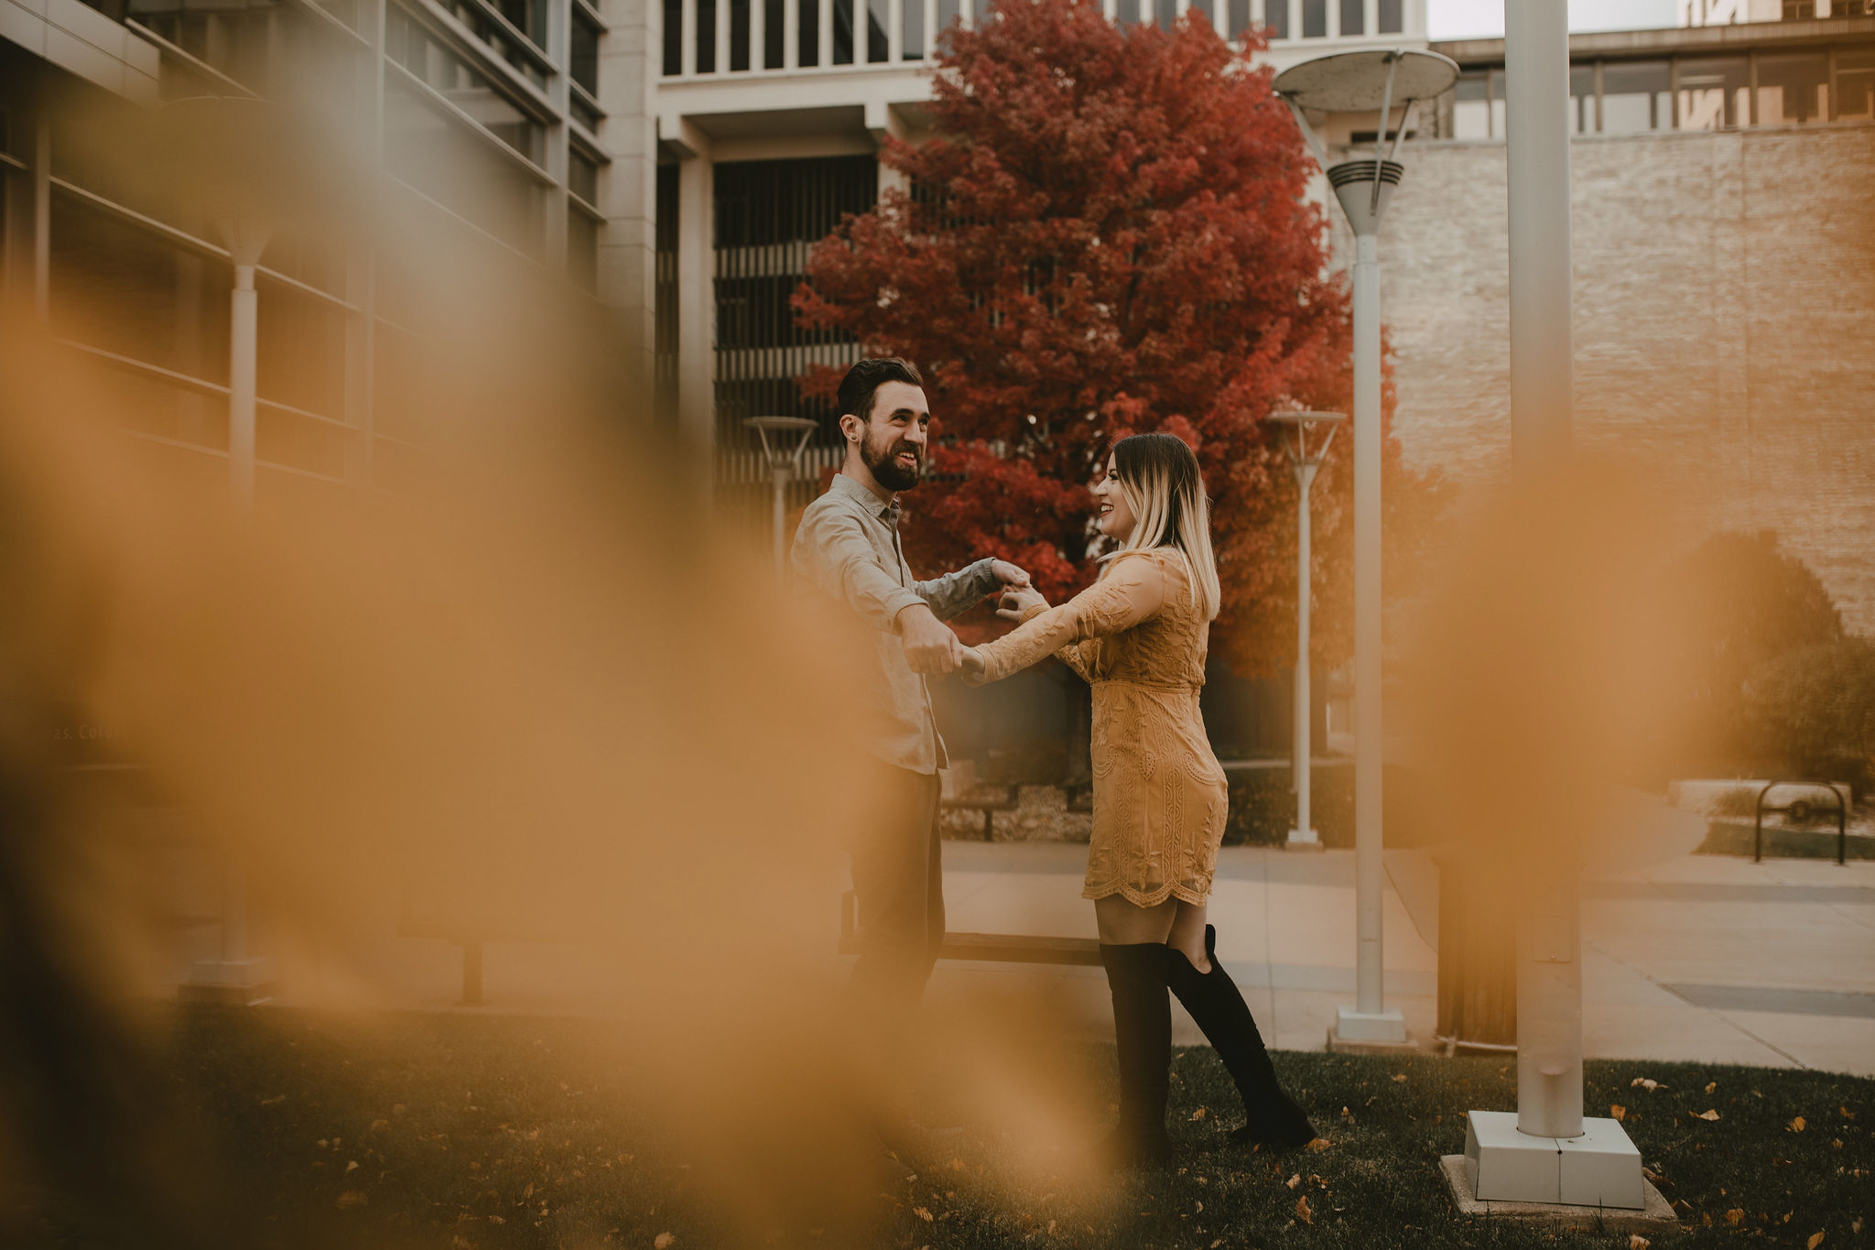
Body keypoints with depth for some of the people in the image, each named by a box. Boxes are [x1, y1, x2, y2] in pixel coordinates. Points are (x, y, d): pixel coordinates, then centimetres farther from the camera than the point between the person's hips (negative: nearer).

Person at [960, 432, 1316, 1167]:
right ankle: (1271, 1113, 23)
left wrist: (992, 657, -46)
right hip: (1177, 781, 11)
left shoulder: (1153, 568, -13)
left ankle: (1141, 1135, 7)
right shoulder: (1173, 570, 21)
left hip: (1155, 783, -11)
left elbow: (1083, 617, -33)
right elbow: (1107, 663, 29)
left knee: (1133, 955, -3)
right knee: (1181, 958, 15)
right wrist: (1043, 618, 21)